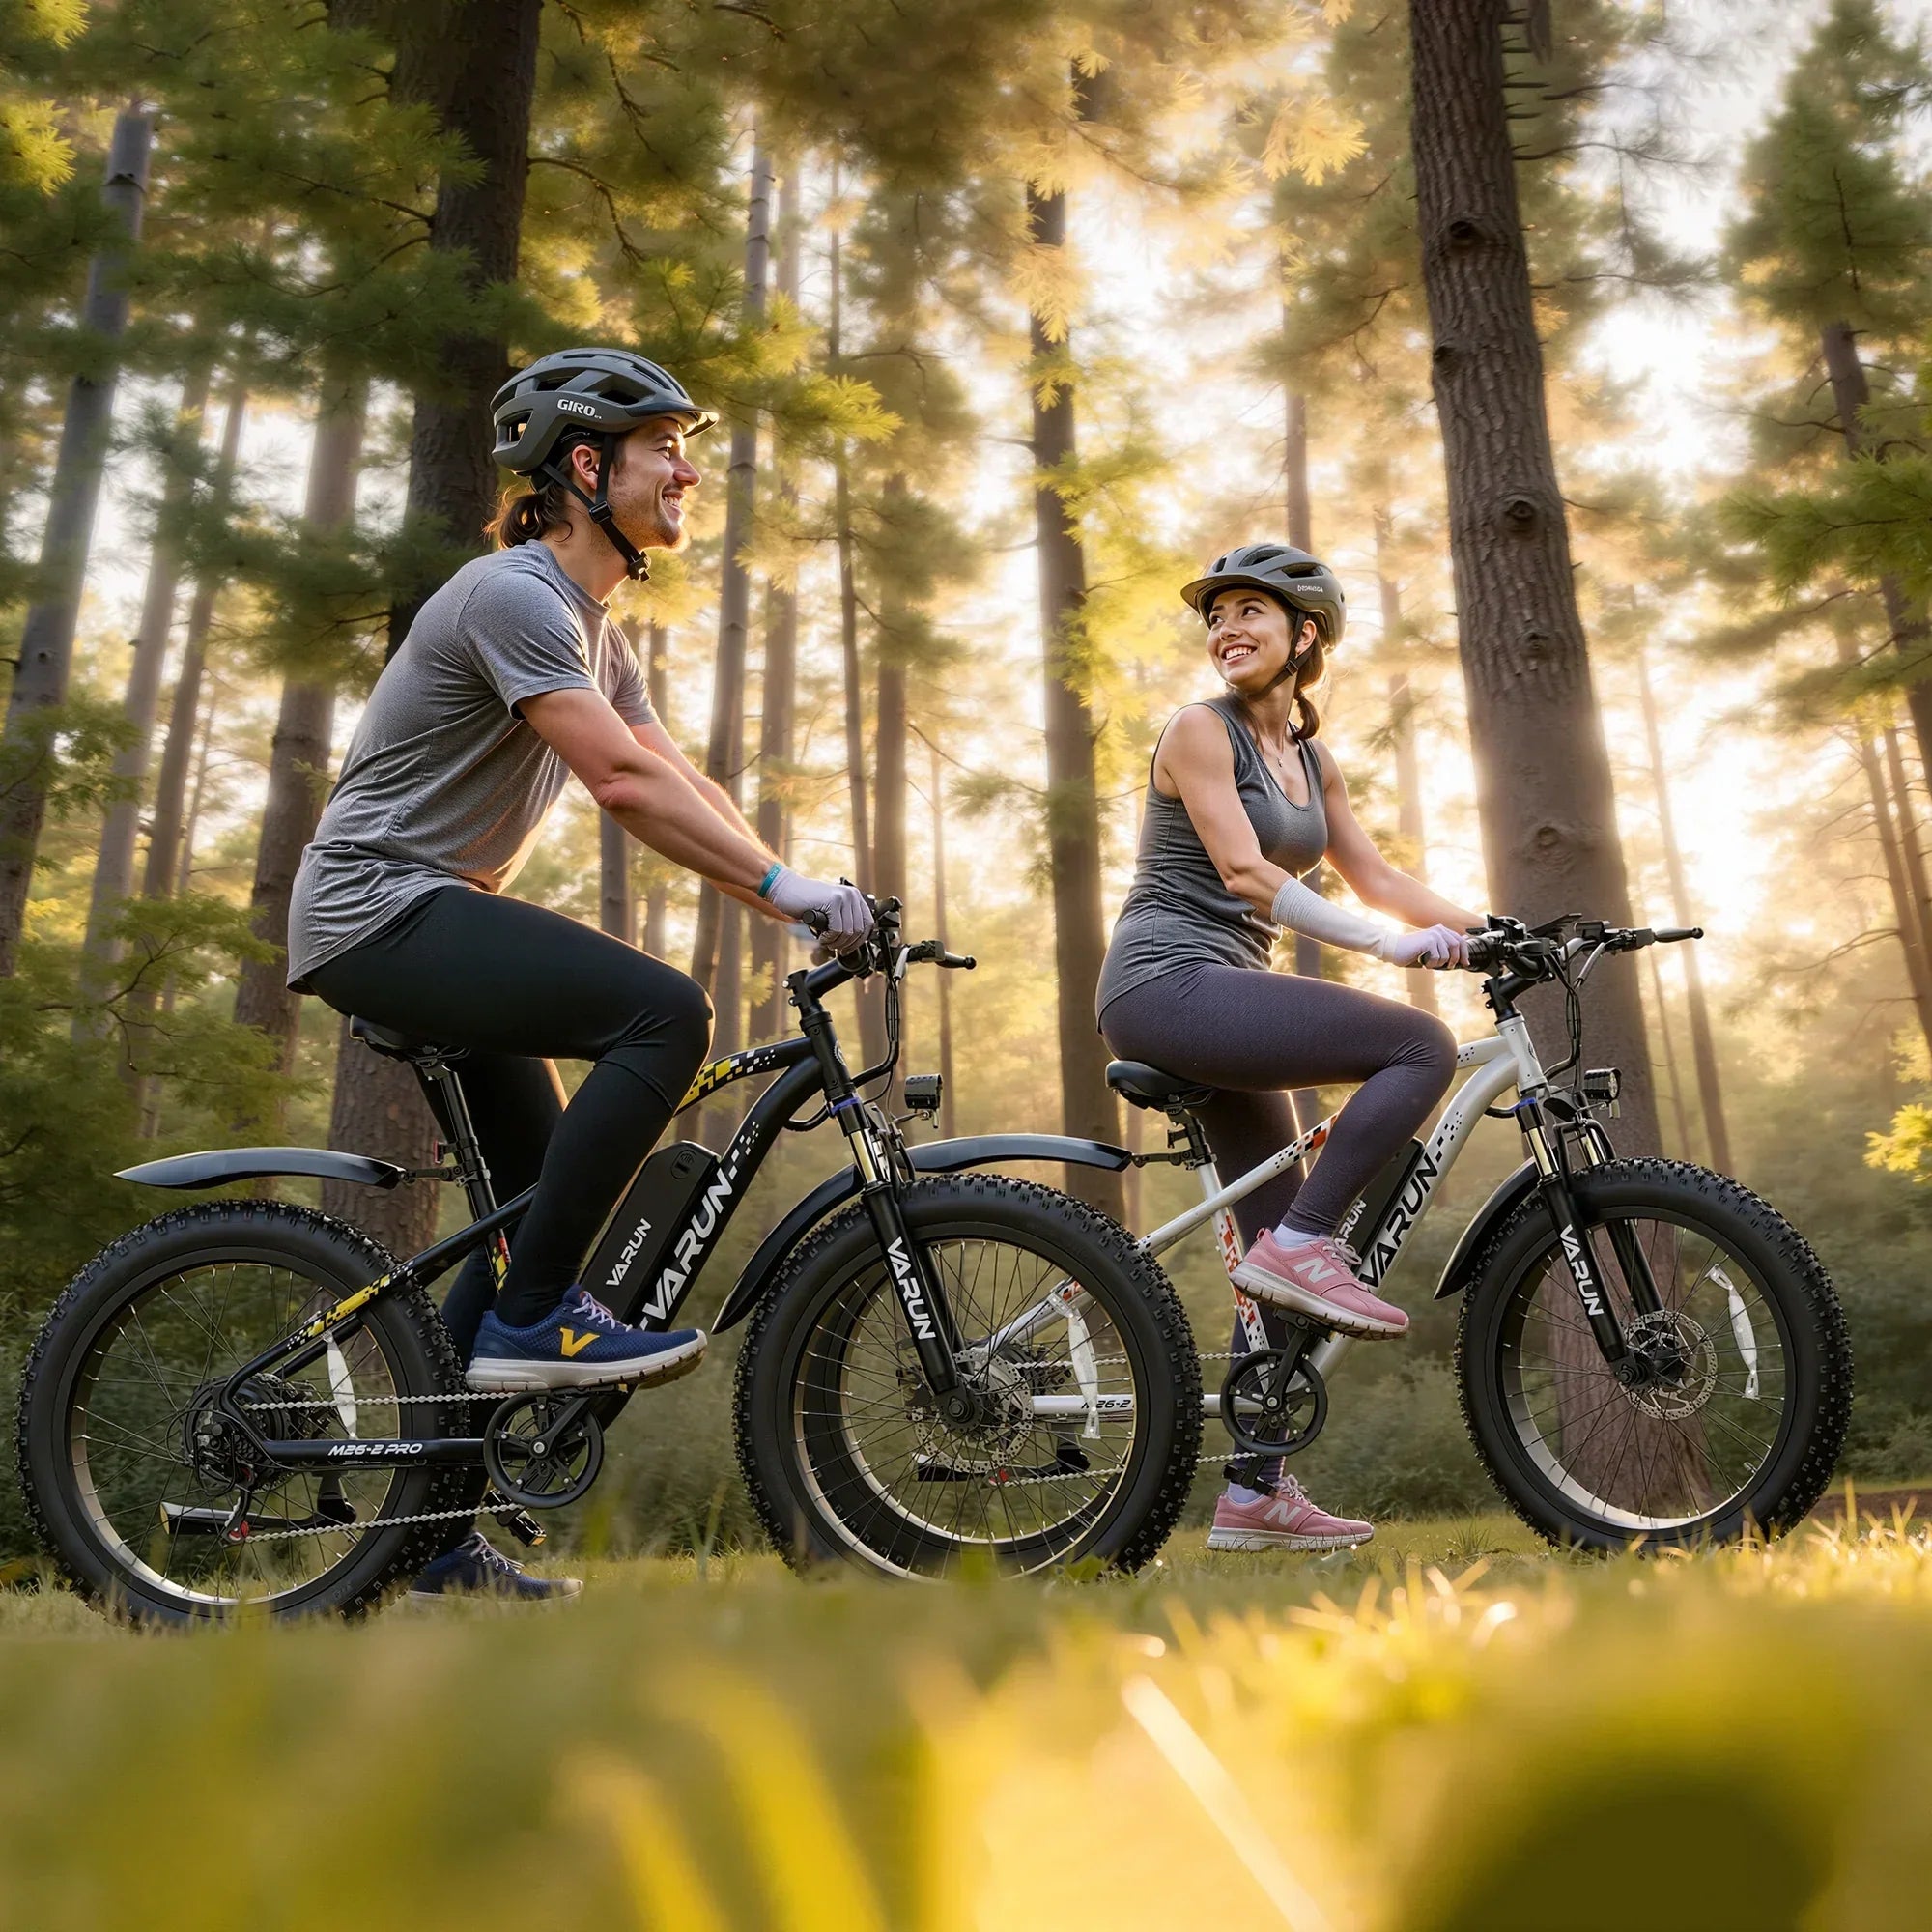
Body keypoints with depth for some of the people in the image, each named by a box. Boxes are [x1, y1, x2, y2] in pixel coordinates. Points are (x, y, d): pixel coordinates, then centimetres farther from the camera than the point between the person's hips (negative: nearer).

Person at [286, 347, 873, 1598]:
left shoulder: (597, 629, 16)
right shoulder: (515, 595, -16)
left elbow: (686, 783, 8)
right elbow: (627, 783, -27)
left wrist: (804, 902, -3)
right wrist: (789, 887, -28)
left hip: (431, 924, 10)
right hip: (382, 910, -10)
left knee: (541, 1198, 7)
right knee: (665, 1012, -27)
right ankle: (532, 1319, -16)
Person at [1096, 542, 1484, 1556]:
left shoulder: (1314, 760, 18)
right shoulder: (1200, 729, -5)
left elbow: (1378, 876, 17)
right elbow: (1244, 872, -16)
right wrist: (1390, 944, -20)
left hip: (1224, 994, 8)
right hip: (1169, 983, -8)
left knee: (1288, 1258, 8)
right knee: (1424, 1045, -18)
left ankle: (1254, 1496, 15)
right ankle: (1301, 1244, -13)